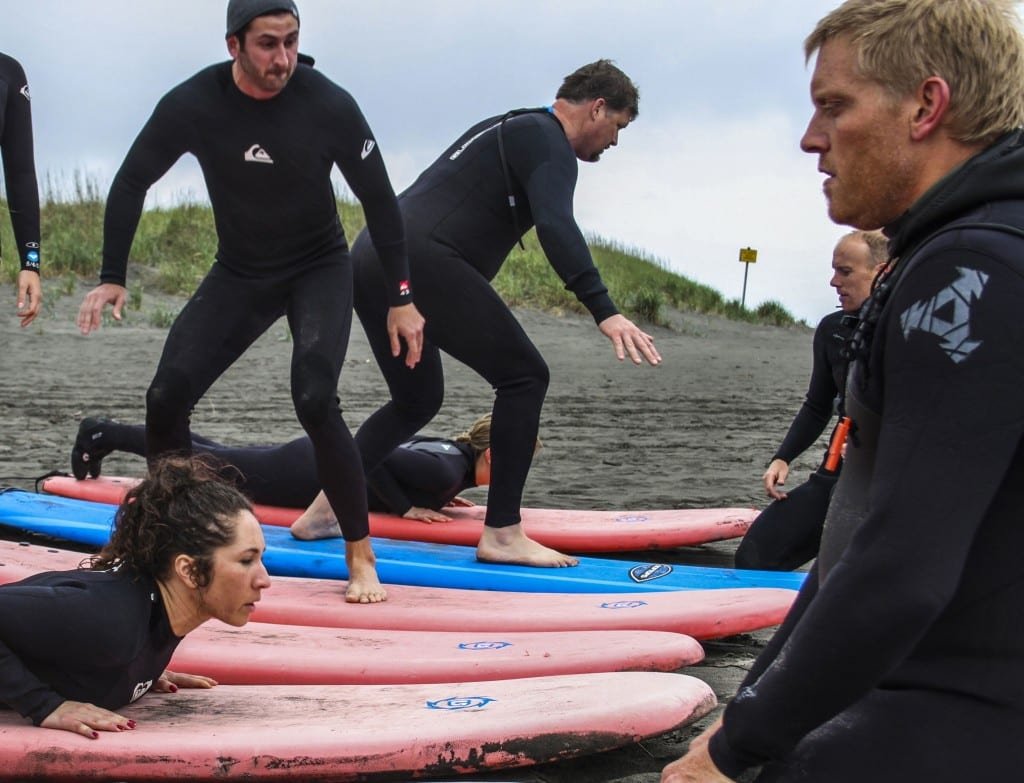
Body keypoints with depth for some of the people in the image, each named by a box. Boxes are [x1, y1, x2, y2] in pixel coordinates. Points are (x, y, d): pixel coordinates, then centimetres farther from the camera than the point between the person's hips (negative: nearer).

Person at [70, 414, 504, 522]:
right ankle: (102, 434, 25)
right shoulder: (447, 469, -29)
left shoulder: (455, 447, 0)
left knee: (212, 455, 25)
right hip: (304, 476, -8)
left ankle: (105, 435, 41)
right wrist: (405, 507, -26)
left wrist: (437, 496, 6)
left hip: (320, 454, 8)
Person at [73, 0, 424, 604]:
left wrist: (401, 297, -9)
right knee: (168, 395, -9)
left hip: (320, 270, -3)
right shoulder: (193, 106, -15)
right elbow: (131, 184, -1)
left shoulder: (330, 106, -20)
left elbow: (380, 201, -10)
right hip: (239, 274, 3)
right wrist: (112, 278, -4)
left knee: (315, 399, -24)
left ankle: (362, 557, -10)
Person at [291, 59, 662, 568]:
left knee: (417, 400, 23)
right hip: (421, 262, -10)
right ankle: (502, 534, -5)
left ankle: (321, 512, 21)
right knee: (524, 376, -4)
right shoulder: (547, 141, -2)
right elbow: (555, 226, -20)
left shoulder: (509, 128, 29)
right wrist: (605, 313, -29)